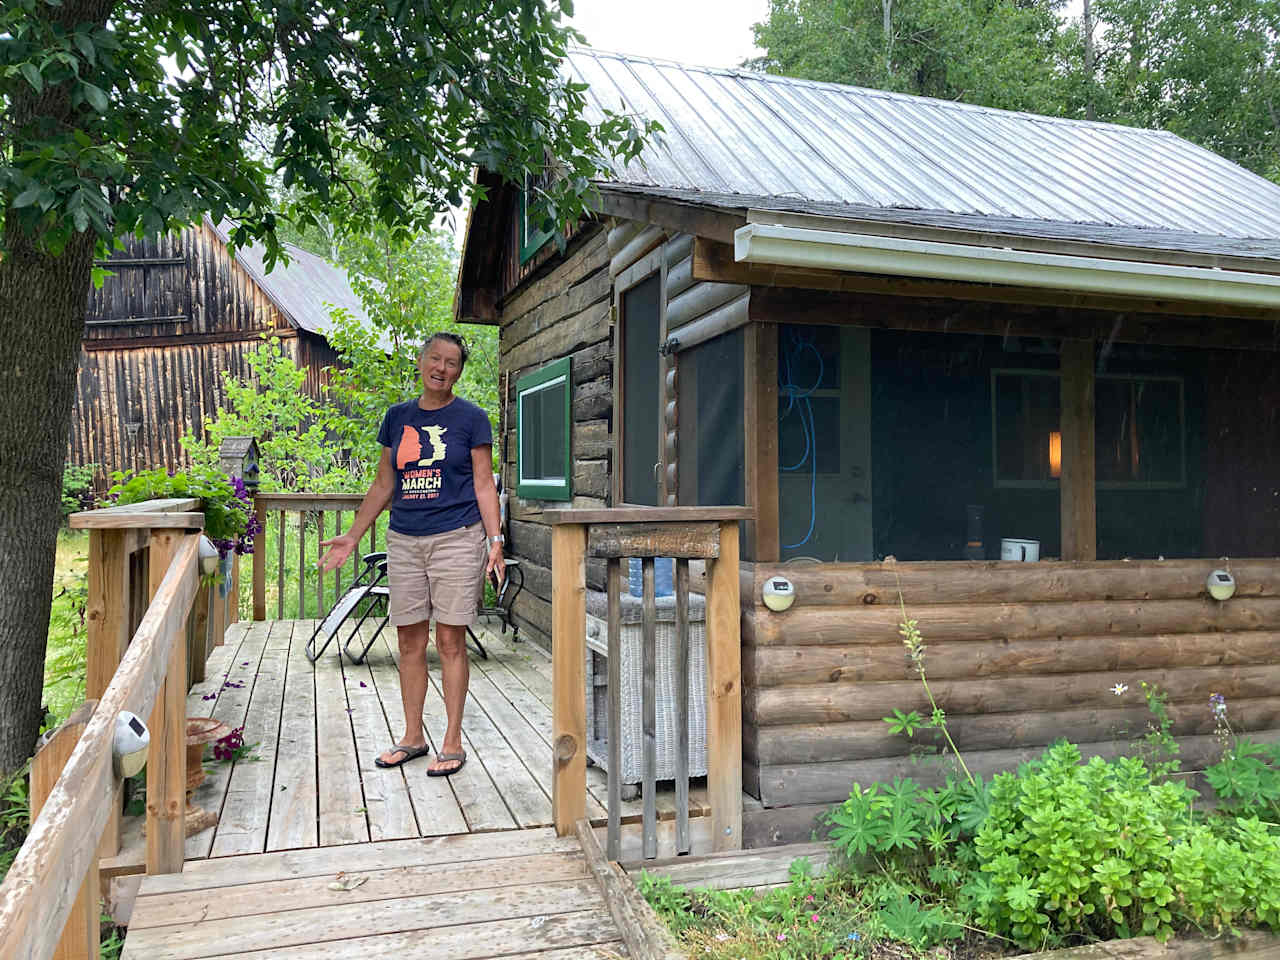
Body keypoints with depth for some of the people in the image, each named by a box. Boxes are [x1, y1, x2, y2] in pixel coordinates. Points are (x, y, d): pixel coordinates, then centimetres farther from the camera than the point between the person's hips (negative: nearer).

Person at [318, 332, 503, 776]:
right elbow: (383, 485, 15)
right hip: (404, 540, 4)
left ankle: (452, 742, 10)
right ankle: (413, 737, 22)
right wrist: (351, 536, 13)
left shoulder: (471, 418, 0)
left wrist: (495, 540, -10)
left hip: (456, 538, -4)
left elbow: (484, 485, 0)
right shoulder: (398, 417, 11)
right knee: (409, 642, 8)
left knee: (450, 641, 0)